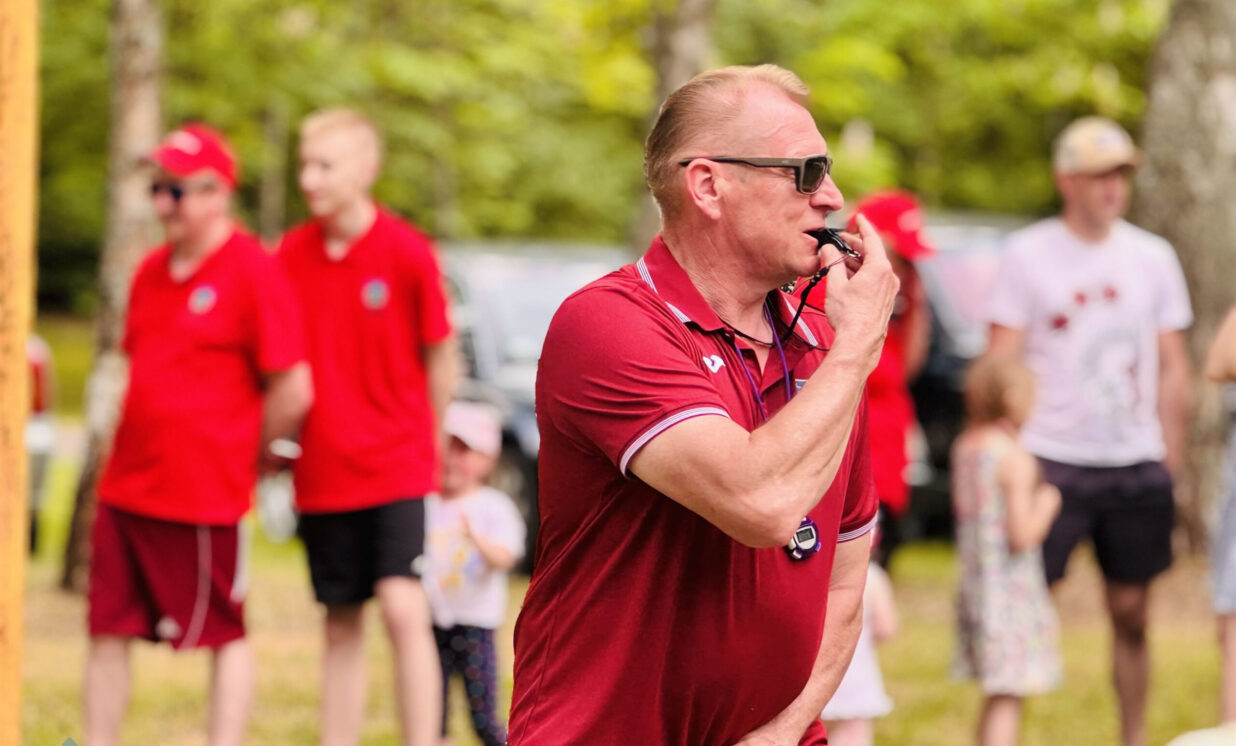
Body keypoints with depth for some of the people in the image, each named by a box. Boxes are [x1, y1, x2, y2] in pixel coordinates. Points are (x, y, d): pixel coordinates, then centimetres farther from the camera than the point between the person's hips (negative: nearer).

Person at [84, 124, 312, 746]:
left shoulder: (253, 272, -10)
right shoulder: (152, 271, 13)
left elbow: (293, 391, -12)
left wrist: (246, 457, -2)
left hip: (206, 494, -7)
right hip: (127, 482, 7)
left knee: (224, 635, 3)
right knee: (108, 628, 8)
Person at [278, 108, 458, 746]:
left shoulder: (408, 252, -9)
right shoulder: (290, 256, 1)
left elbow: (440, 358, 1)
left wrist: (422, 441, 7)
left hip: (399, 470, -4)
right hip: (322, 472, 4)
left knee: (404, 609, -15)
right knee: (341, 627, 9)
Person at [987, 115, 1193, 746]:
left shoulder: (1153, 257, 9)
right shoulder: (1027, 255, -1)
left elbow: (1173, 368, 14)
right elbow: (1001, 364, -2)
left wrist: (1170, 457, 8)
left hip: (1137, 464, 3)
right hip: (1052, 460, -3)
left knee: (1131, 612, 8)